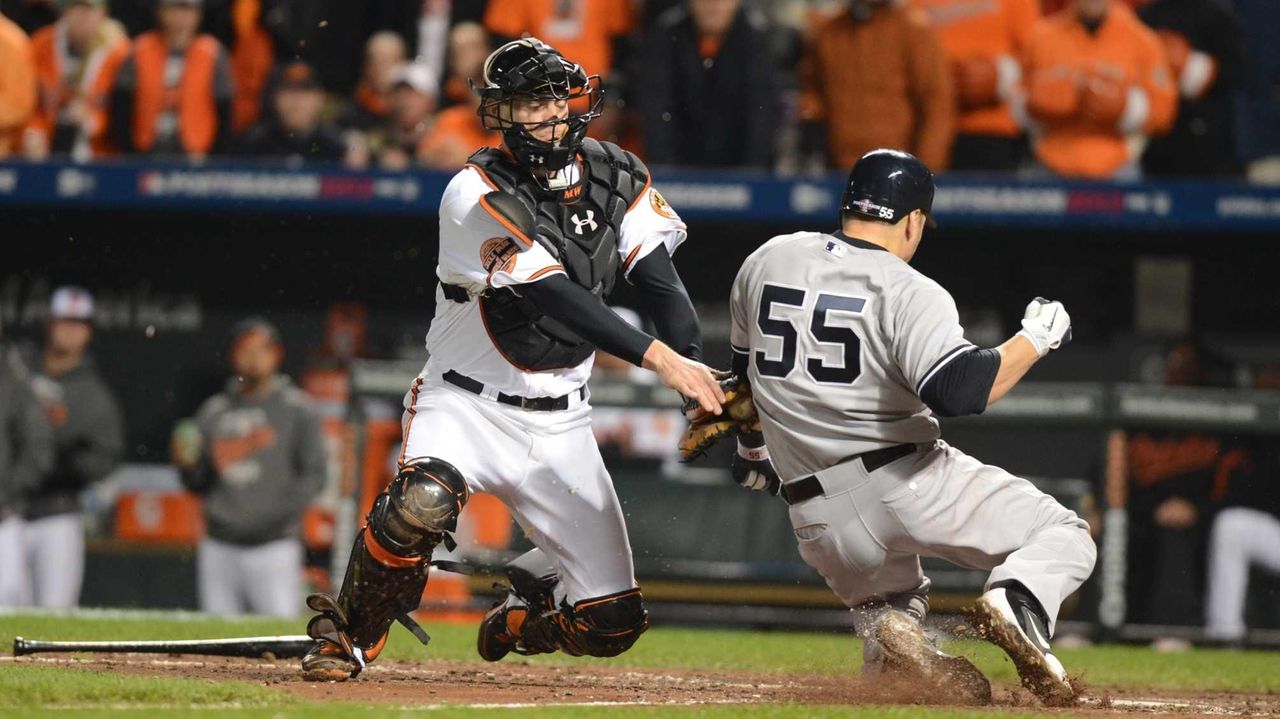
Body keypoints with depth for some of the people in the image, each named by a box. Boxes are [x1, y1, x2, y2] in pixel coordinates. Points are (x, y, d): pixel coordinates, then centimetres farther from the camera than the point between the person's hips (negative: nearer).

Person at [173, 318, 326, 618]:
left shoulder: (296, 408, 2)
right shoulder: (213, 411, 13)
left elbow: (314, 475, -1)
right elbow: (199, 483, 17)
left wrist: (280, 514, -14)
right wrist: (187, 465, -5)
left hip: (273, 547, -4)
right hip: (220, 547, 4)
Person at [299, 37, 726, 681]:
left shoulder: (617, 177, 1)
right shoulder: (477, 195, -17)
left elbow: (660, 282, -6)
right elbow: (553, 296, -26)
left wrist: (698, 377, -25)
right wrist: (658, 358, -36)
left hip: (559, 423, 5)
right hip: (466, 404, -5)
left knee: (612, 624, -1)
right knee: (423, 503, -38)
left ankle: (522, 614, 35)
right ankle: (346, 640, -12)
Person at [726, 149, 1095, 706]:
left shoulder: (766, 262, 10)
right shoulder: (912, 294, -9)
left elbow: (745, 367, 25)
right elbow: (958, 391, -23)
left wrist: (753, 448, 42)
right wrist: (1035, 339, -9)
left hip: (819, 516, 5)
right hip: (907, 483, -5)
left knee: (889, 597, 30)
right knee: (1061, 535, 3)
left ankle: (892, 640, -7)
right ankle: (1017, 606, -29)